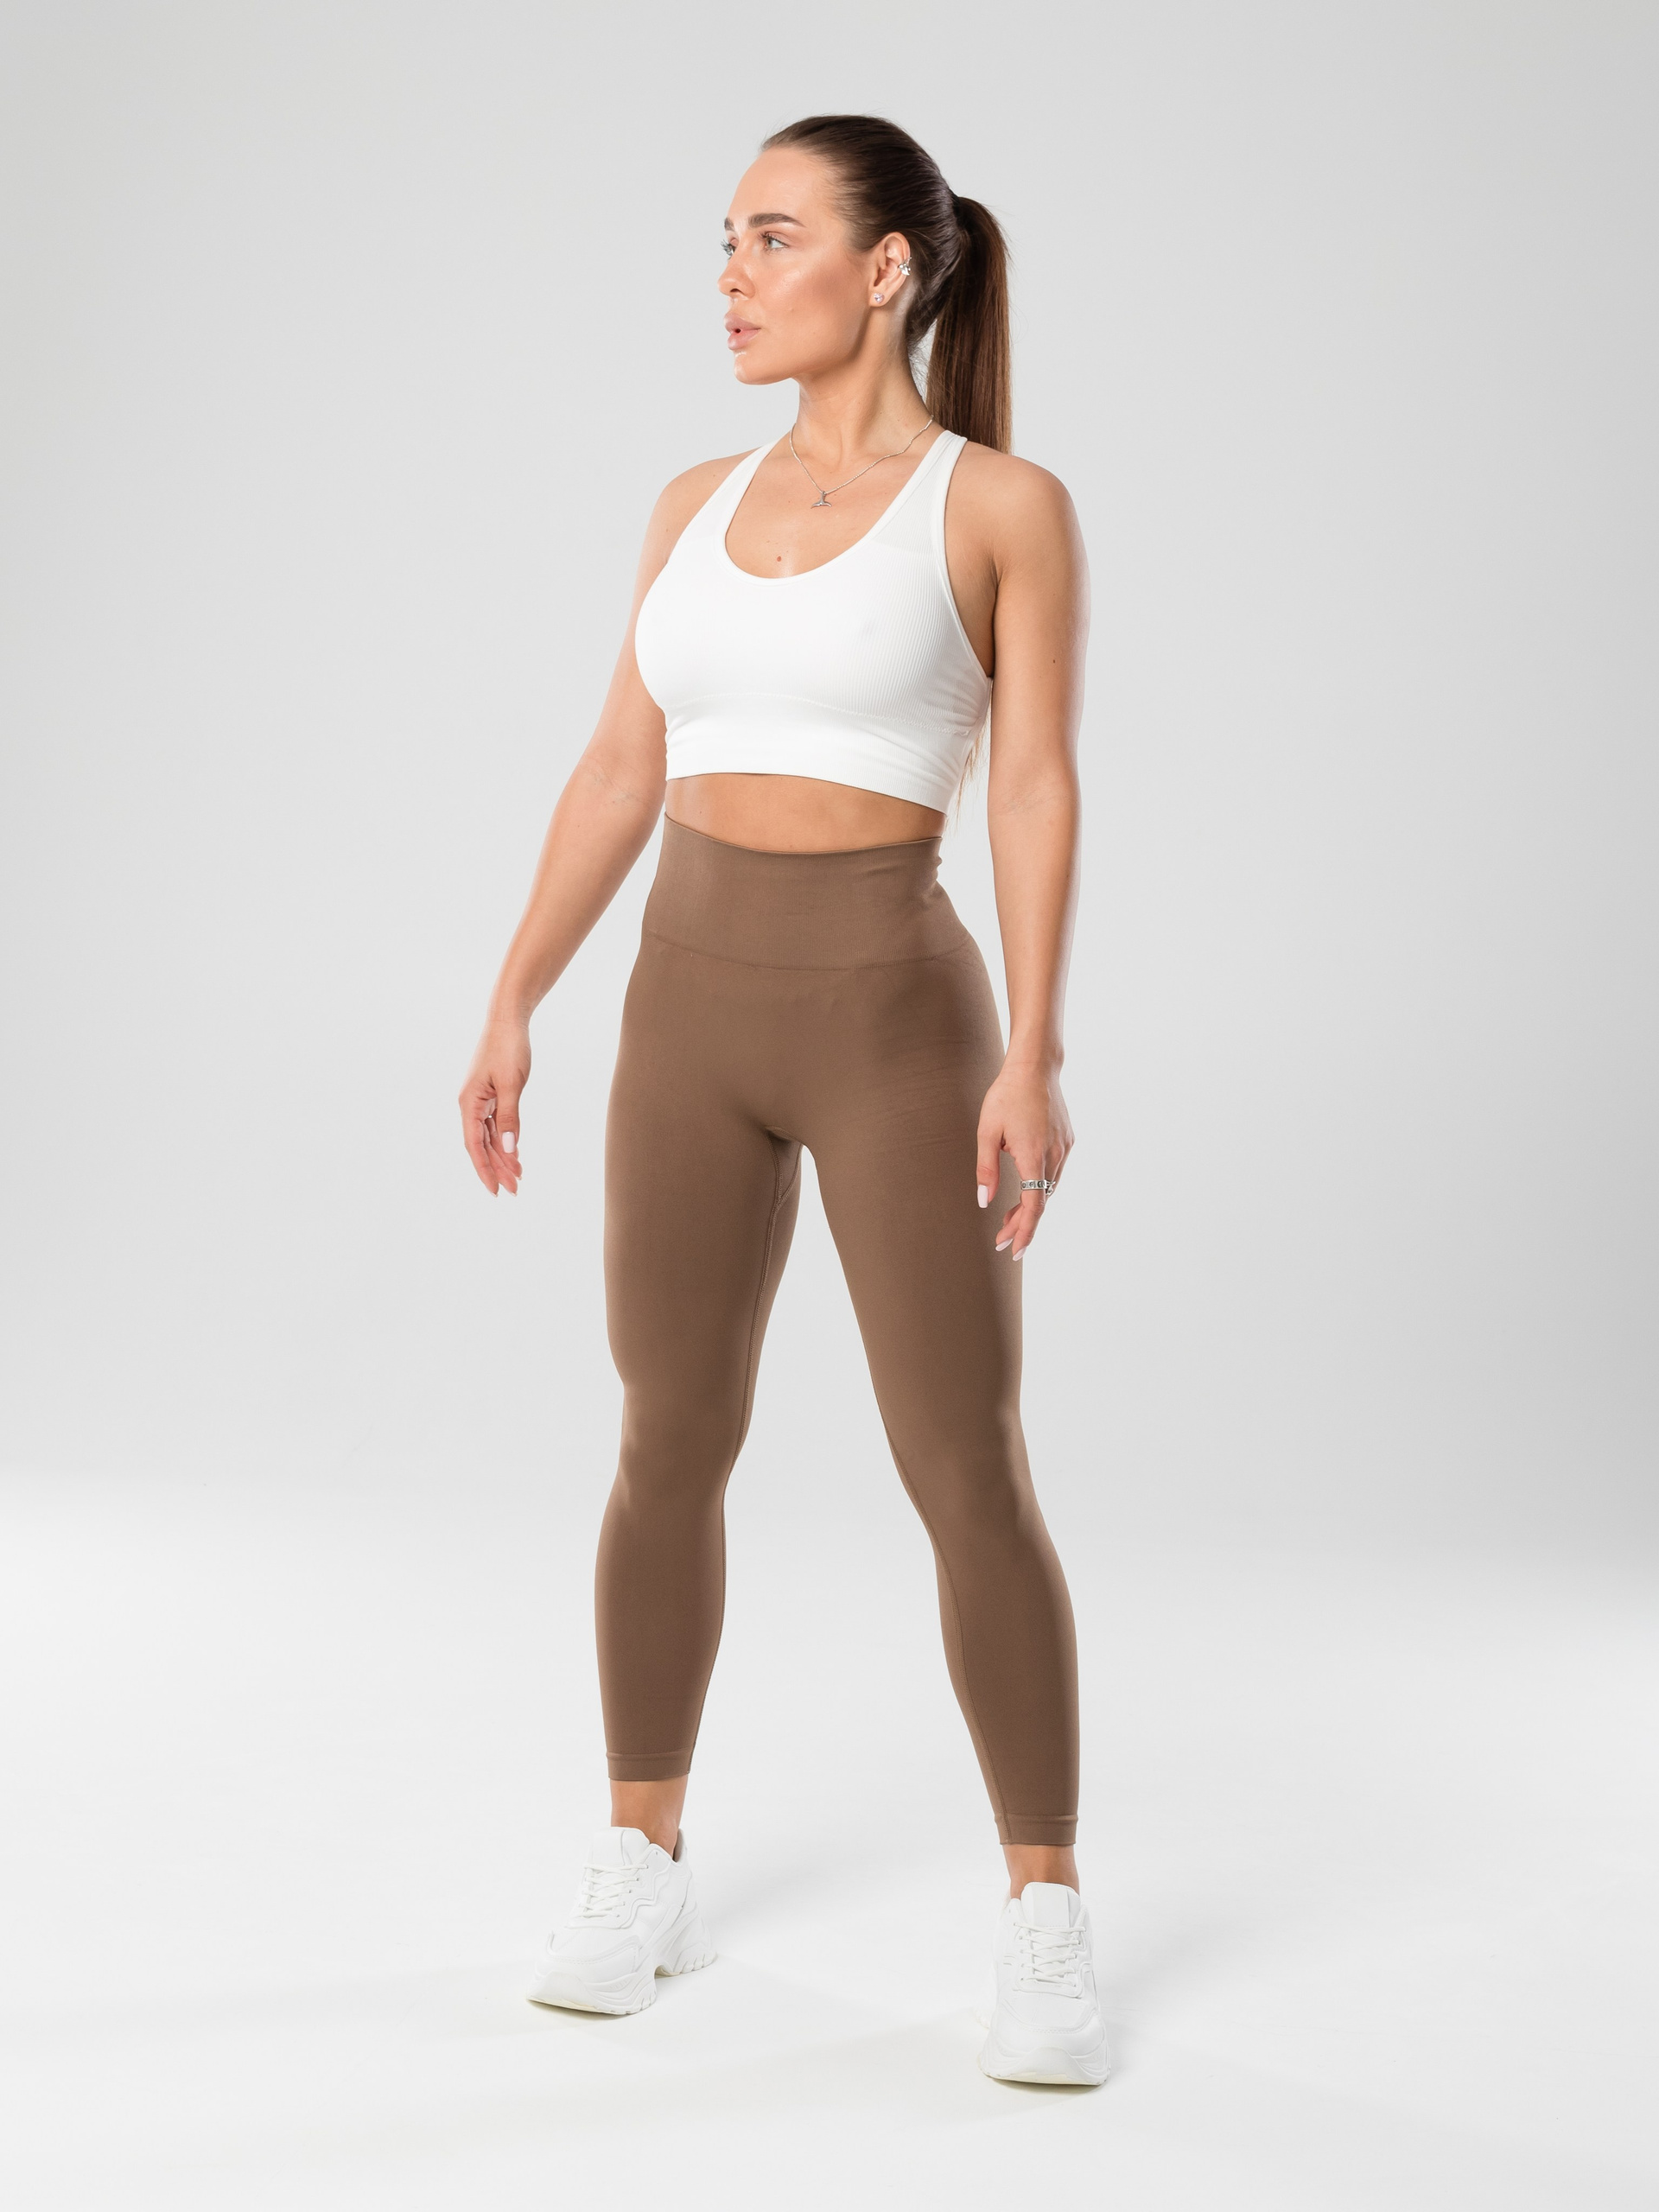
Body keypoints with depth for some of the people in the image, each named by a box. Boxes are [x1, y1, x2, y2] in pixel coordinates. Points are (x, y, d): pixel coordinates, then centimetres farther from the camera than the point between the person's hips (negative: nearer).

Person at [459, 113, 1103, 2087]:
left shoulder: (1010, 506, -3)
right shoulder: (699, 506, 11)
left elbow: (1036, 791, -10)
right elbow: (621, 773, 11)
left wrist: (1035, 1056, -19)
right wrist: (513, 1007, 6)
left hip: (894, 1014, -4)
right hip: (694, 1008, 5)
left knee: (970, 1482, -5)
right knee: (669, 1451, 8)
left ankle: (1045, 1929, 7)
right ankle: (640, 1879, 23)